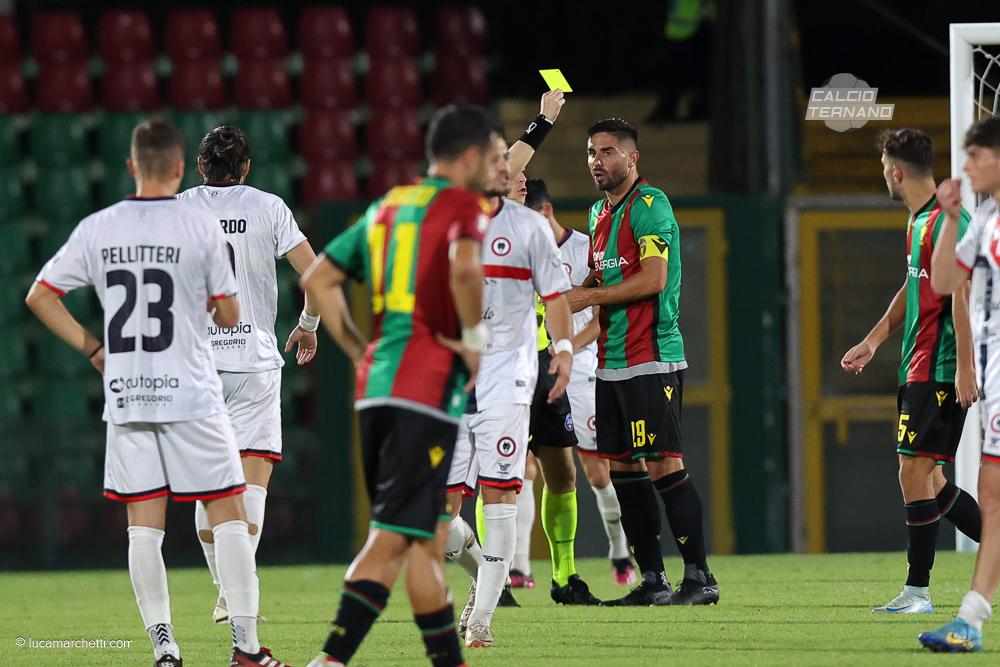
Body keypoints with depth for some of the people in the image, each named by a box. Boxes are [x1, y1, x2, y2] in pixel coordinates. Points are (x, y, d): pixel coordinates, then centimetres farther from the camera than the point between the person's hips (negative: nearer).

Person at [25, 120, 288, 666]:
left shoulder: (96, 230, 2)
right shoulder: (201, 227, -7)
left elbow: (40, 297, 6)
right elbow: (230, 315, -2)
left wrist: (91, 347, 11)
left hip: (125, 397, 3)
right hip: (191, 396, -3)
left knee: (144, 525, 6)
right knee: (227, 515, 3)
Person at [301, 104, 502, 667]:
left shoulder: (387, 207, 20)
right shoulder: (464, 207, -3)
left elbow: (317, 280, 19)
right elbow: (464, 267, -25)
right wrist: (475, 339, -12)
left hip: (376, 384, 8)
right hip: (429, 387, -8)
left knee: (428, 538, 13)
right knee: (393, 540, -9)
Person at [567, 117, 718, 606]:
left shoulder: (649, 204, -10)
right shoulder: (600, 212, 17)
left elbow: (653, 278, -19)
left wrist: (588, 297, -14)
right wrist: (568, 294, 6)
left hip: (651, 361, -9)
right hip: (611, 363, 9)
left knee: (663, 465, -10)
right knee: (623, 469, 7)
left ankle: (699, 578, -5)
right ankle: (652, 581, 12)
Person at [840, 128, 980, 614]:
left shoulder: (946, 221, -15)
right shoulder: (918, 221, 16)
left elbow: (960, 295, -19)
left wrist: (965, 366, -23)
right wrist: (874, 341, 32)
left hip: (940, 369, -10)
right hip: (918, 368, 10)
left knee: (914, 470, -10)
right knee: (926, 478, 11)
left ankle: (917, 590, -8)